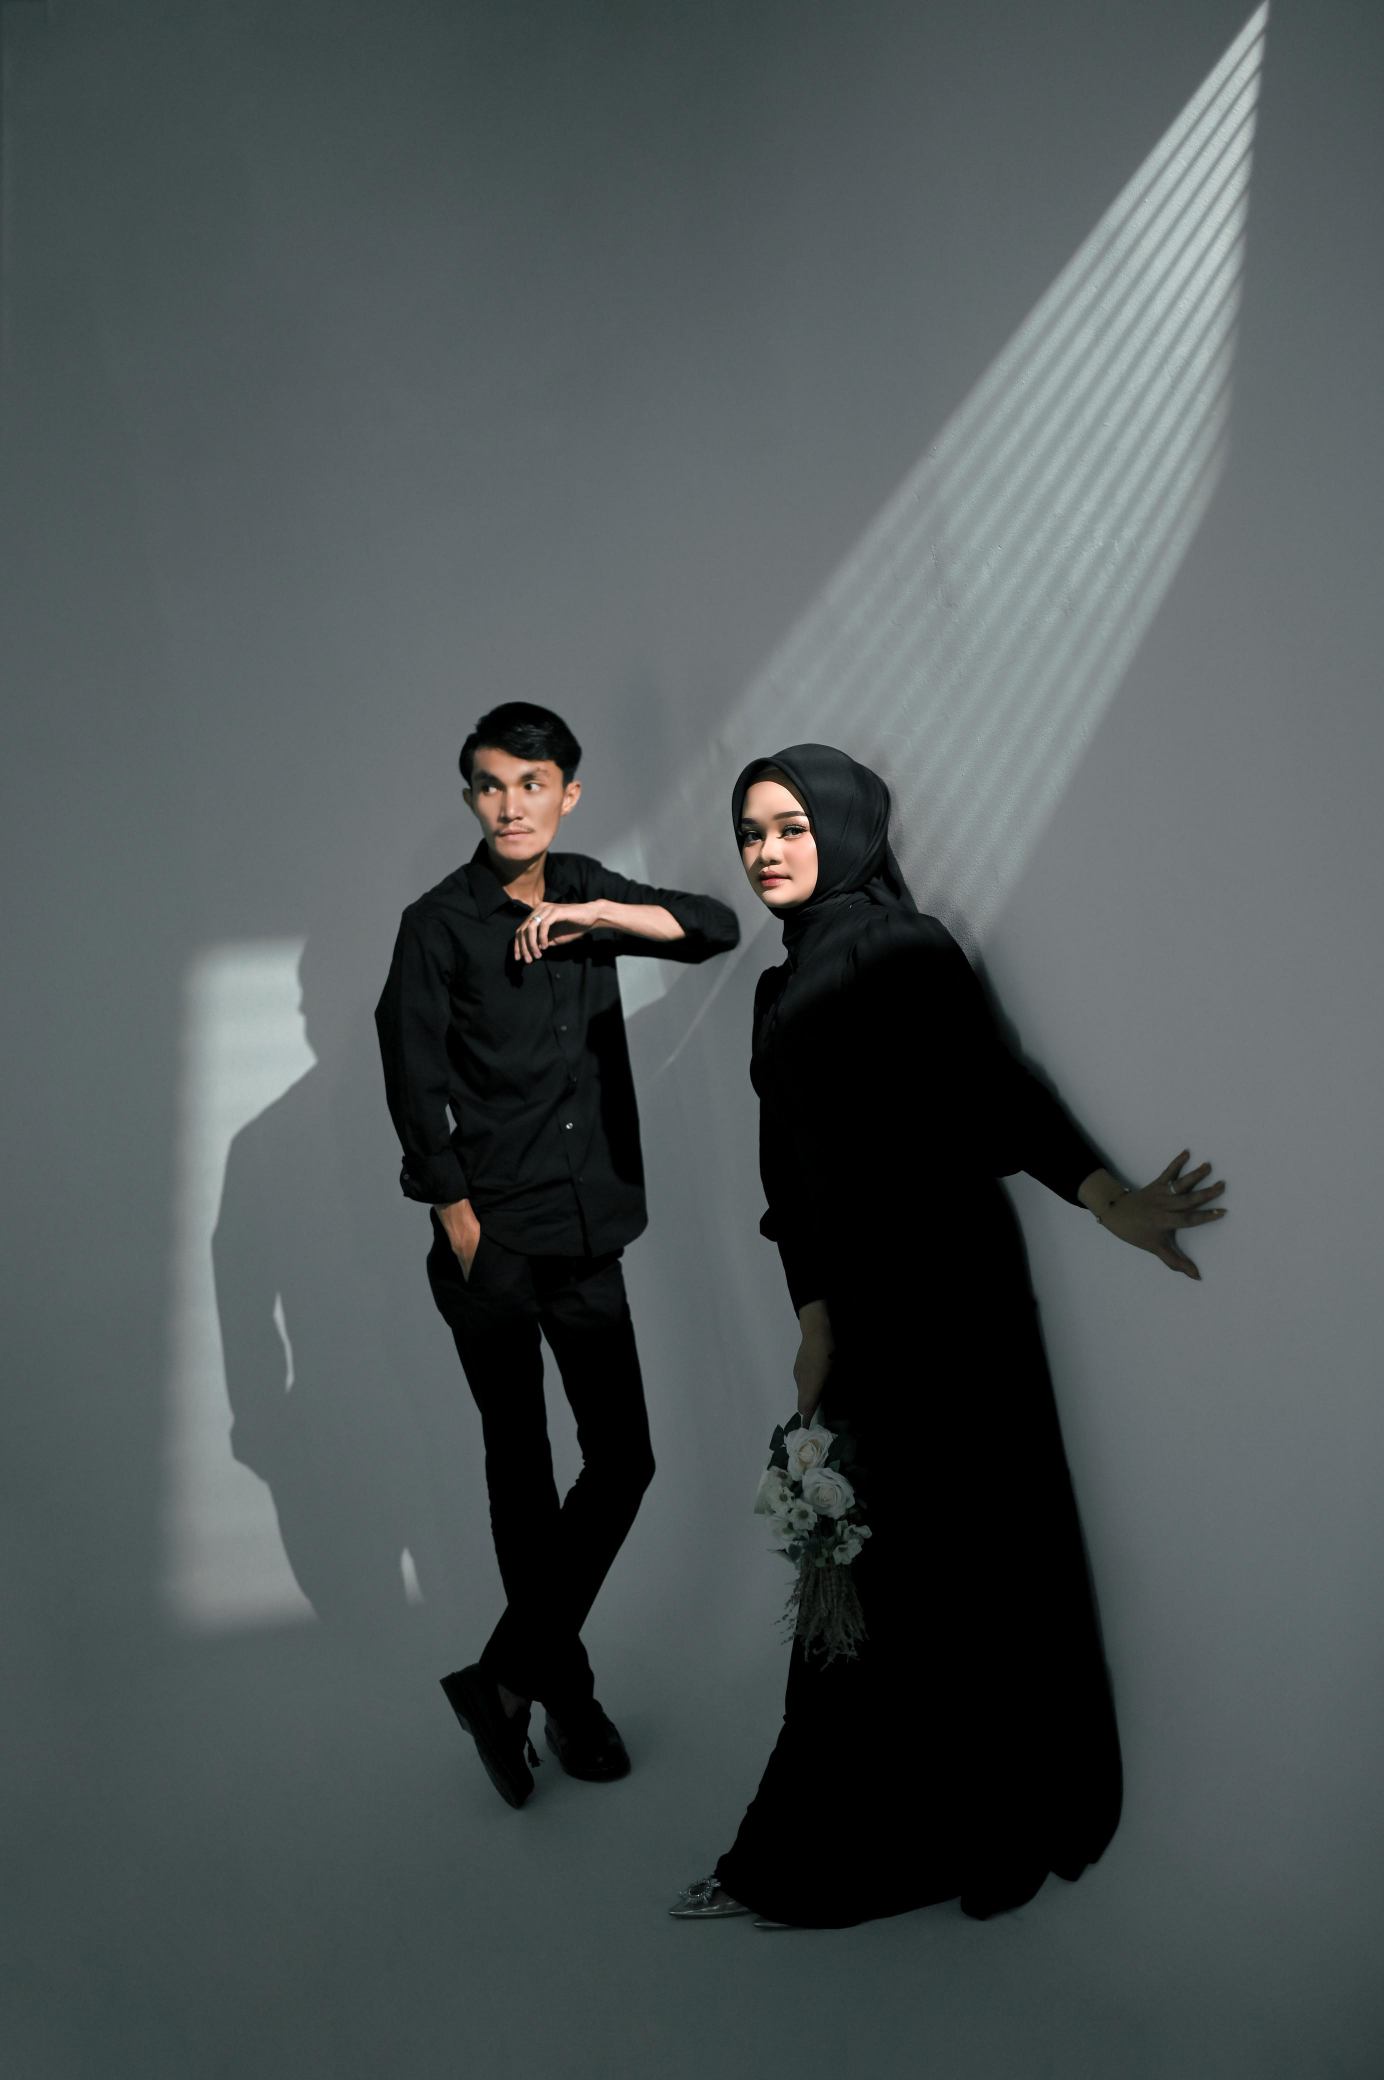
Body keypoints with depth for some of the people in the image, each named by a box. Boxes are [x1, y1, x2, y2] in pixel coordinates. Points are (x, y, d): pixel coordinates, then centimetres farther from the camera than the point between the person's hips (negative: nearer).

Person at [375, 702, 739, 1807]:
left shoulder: (586, 894, 8)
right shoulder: (439, 924, -6)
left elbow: (717, 927, 2)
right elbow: (417, 1096, -7)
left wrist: (593, 914, -12)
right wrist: (466, 1239, -10)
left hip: (589, 1233, 5)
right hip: (494, 1242, -4)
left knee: (623, 1460, 3)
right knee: (523, 1473, 7)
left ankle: (506, 1675, 15)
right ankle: (566, 1690, 24)